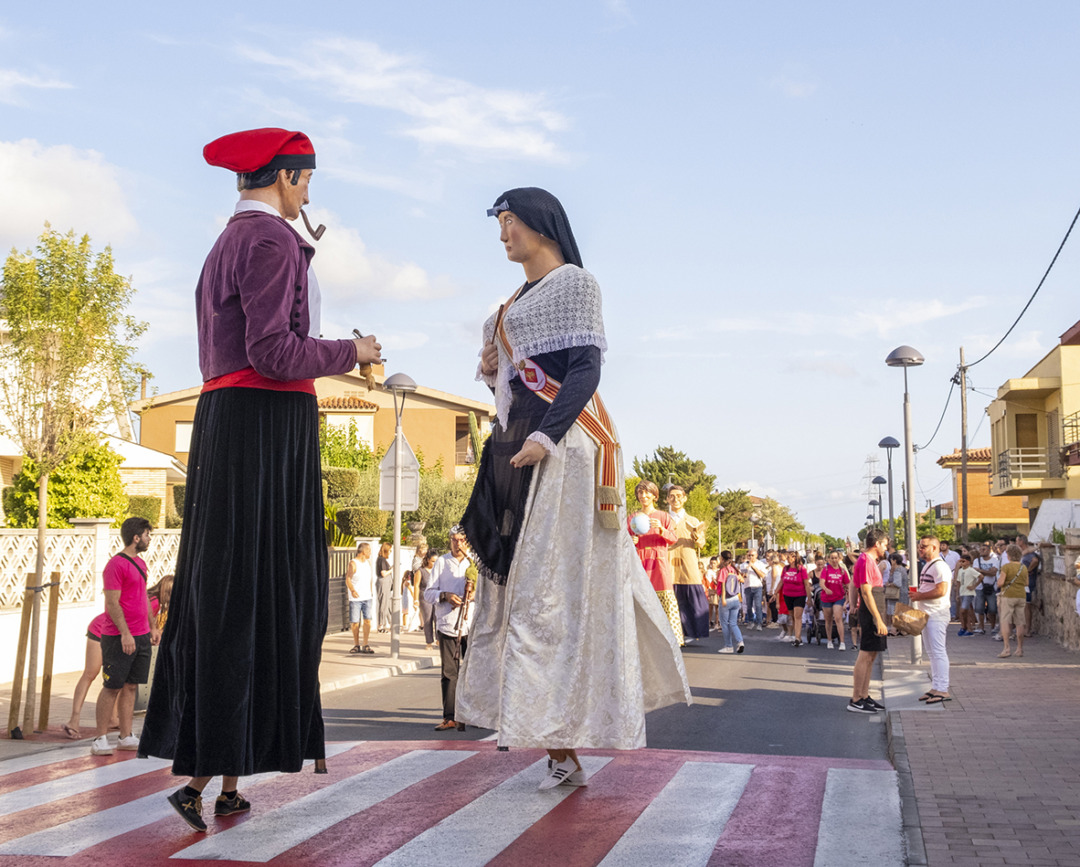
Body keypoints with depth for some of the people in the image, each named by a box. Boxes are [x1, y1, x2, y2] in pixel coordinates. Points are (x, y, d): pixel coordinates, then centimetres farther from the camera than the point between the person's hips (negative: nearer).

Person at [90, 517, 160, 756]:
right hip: (118, 637, -8)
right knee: (112, 687, -3)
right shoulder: (116, 564, -13)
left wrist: (153, 626, 19)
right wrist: (125, 633, -21)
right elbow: (112, 603, -17)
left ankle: (126, 737, 14)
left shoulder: (140, 563, 15)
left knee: (131, 686, 10)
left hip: (141, 636, 8)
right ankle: (100, 739, 3)